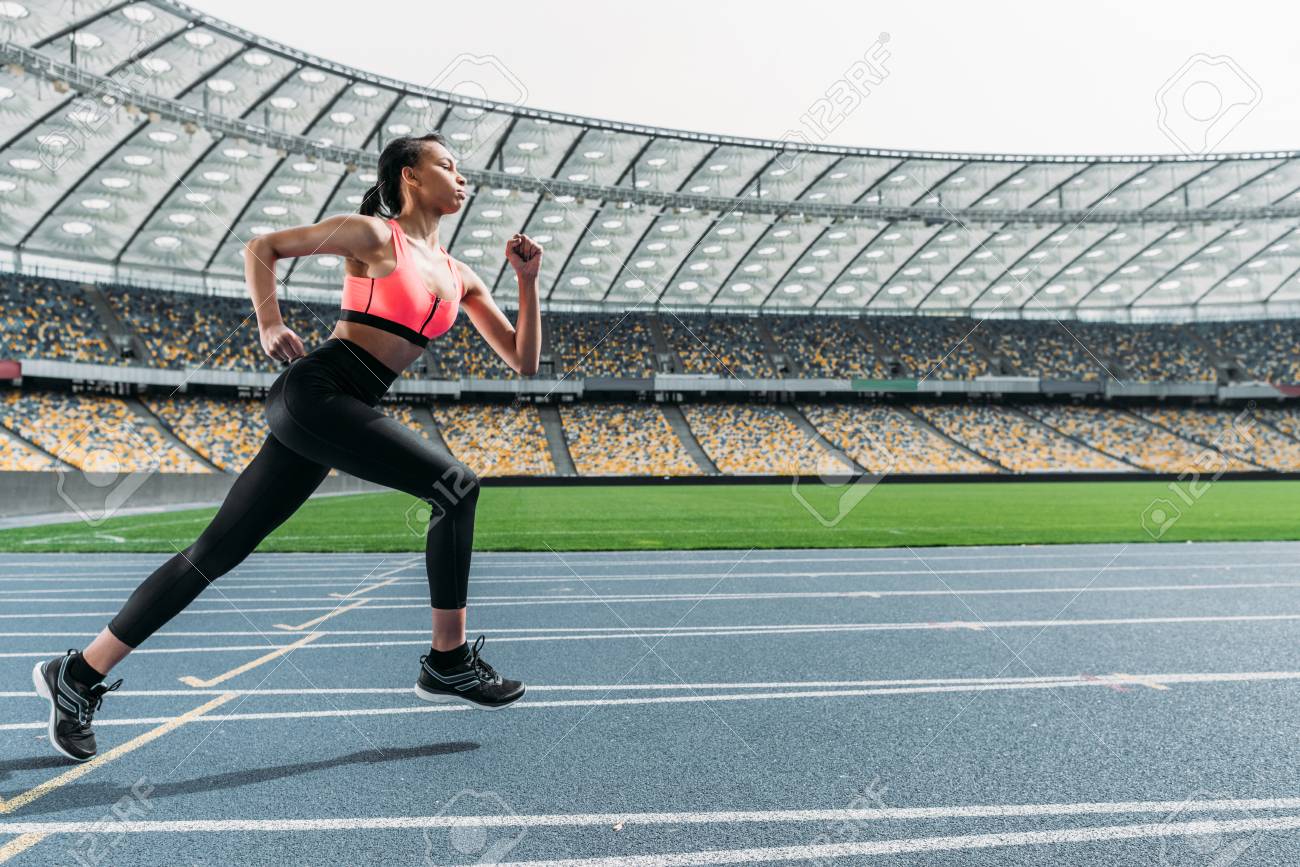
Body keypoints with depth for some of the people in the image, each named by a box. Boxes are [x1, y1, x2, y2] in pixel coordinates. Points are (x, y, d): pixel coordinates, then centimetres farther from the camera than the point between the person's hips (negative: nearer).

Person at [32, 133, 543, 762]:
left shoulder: (459, 278, 17)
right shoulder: (373, 234, 0)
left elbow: (524, 362, 13)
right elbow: (261, 247, 5)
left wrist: (527, 281, 5)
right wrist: (269, 322, -7)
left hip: (340, 411, 7)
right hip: (315, 390, -7)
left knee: (216, 553, 9)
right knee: (454, 486, -16)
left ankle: (79, 674, 22)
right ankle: (448, 662, -6)